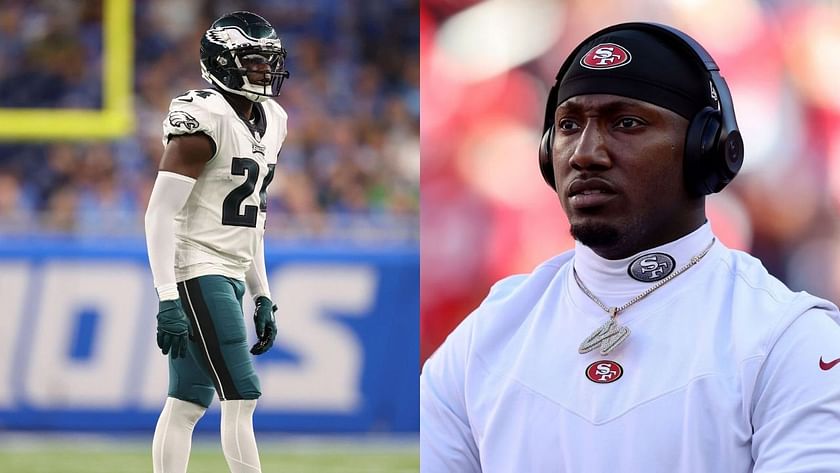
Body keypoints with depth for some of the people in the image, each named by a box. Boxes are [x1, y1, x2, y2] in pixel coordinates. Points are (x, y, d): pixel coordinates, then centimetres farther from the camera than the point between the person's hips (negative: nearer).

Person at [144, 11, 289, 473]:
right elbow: (161, 212, -17)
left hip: (230, 276, 9)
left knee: (187, 402, 9)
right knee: (241, 396, -10)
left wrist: (262, 295, 20)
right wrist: (167, 298, -22)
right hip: (197, 274, -9)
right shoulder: (205, 119, -15)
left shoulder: (269, 122, 14)